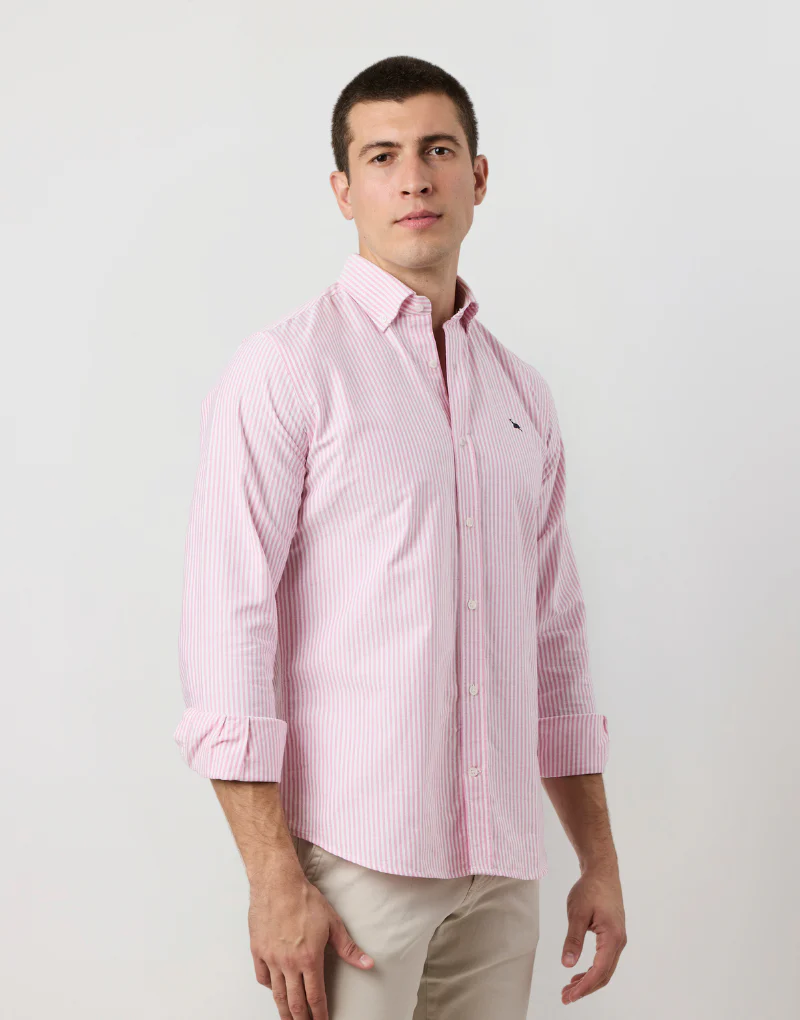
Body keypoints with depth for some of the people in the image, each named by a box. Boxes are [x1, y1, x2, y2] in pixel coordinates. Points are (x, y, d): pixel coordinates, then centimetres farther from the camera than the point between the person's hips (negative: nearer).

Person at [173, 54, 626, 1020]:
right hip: (352, 857, -5)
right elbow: (225, 628, -11)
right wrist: (274, 878, -17)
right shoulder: (284, 368, -5)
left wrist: (600, 861, 14)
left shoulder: (522, 396, 13)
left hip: (501, 868, 5)